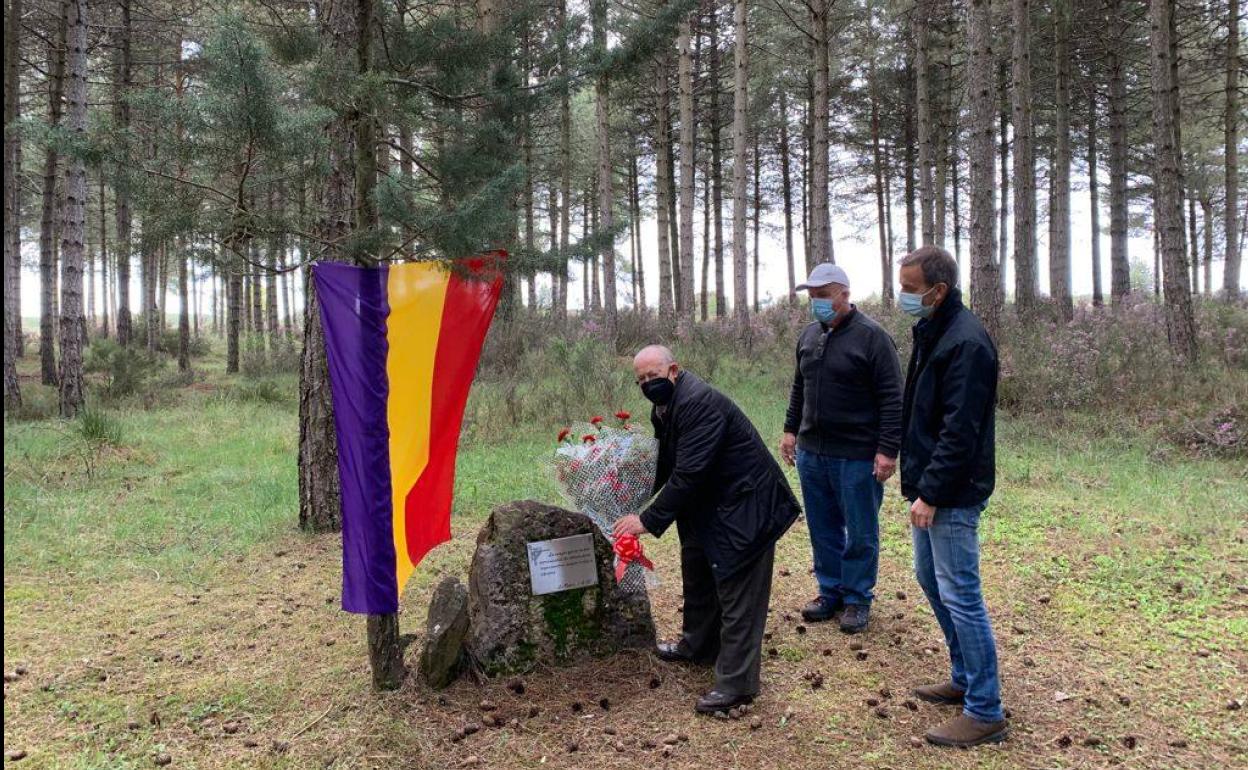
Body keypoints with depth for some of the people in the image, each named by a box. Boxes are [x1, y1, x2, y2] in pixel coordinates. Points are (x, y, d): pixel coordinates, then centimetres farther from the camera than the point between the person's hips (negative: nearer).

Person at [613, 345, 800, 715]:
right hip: (710, 504, 11)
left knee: (737, 594, -4)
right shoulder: (664, 407, 5)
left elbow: (688, 472, -31)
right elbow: (665, 464, 13)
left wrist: (648, 520, -26)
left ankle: (736, 684, 5)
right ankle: (697, 645, 44)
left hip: (745, 505, -10)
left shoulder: (700, 403, -27)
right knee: (698, 574, 24)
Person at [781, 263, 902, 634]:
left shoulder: (872, 337, -10)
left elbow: (892, 399, -12)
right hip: (812, 452, 6)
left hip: (857, 457, -6)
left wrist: (888, 450, -16)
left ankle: (857, 599, 21)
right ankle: (830, 591, 29)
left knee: (860, 533, 7)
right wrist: (791, 429, 16)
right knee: (822, 528, 15)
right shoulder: (808, 335, 10)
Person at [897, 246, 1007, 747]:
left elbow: (960, 432, -23)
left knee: (960, 595, -3)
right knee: (931, 579, 19)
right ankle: (966, 679, 35)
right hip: (929, 489, 10)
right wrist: (918, 484, 15)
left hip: (952, 496, -10)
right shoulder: (931, 332, 11)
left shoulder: (965, 343, -20)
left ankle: (985, 712, 10)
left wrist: (931, 493, -20)